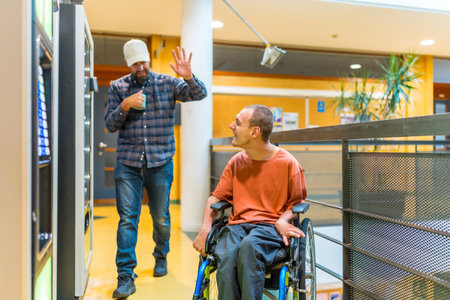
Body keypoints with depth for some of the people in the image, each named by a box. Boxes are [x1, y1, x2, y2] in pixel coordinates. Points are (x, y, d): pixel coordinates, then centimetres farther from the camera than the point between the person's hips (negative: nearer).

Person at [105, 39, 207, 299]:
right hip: (128, 162, 0)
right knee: (127, 218, -5)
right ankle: (126, 277, 1)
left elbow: (200, 94, -7)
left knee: (161, 217, 11)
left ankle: (161, 257, 36)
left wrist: (188, 76, -25)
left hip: (160, 162, 0)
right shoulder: (118, 87, 7)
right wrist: (125, 105, -12)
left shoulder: (167, 83, 4)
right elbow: (110, 125, 5)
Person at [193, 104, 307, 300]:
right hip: (238, 224, 3)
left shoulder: (288, 163, -1)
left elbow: (297, 202, 7)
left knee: (249, 246, -36)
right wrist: (205, 228, 0)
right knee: (225, 255, -30)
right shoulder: (236, 162, 11)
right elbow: (216, 197, 16)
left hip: (270, 227, -3)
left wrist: (283, 220, -14)